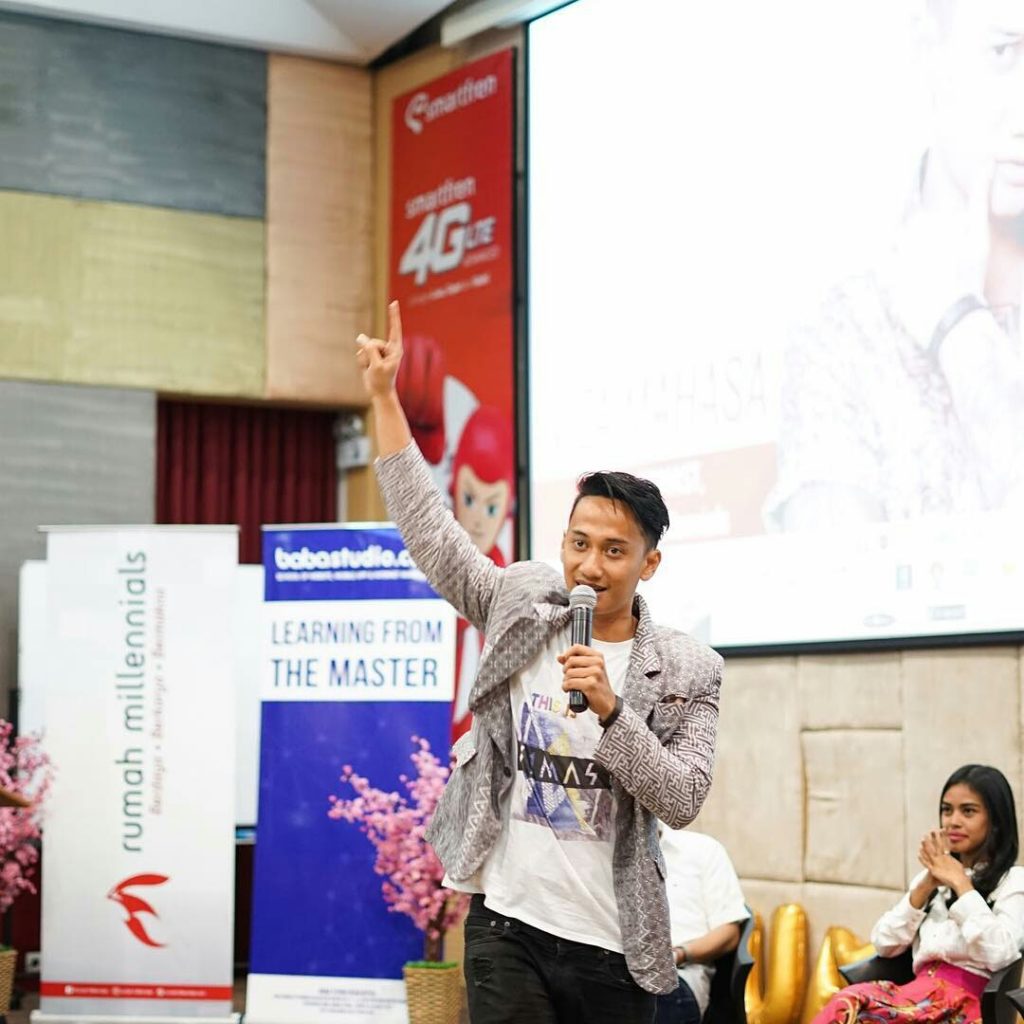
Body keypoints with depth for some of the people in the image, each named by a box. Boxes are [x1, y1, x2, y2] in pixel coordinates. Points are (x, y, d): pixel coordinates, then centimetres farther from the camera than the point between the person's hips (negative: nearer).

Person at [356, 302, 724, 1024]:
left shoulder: (687, 673, -1)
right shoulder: (521, 607, 4)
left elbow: (684, 801, -8)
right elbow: (431, 530, 5)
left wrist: (610, 709, -20)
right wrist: (384, 395, 2)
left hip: (613, 947, 0)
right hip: (507, 928, 0)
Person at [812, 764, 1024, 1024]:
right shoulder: (934, 876, 26)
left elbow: (998, 954, -12)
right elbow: (884, 944, 15)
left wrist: (960, 883, -4)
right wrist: (926, 886, 5)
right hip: (922, 991, 6)